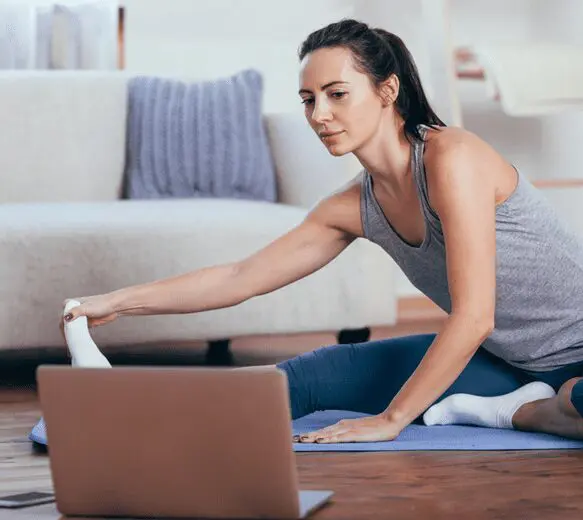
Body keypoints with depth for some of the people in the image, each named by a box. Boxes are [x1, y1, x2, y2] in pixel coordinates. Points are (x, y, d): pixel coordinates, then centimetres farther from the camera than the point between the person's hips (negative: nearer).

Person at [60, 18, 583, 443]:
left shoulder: (451, 158, -23)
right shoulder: (354, 207, 1)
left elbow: (474, 316, -26)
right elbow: (240, 278, 9)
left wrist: (391, 419, -21)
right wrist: (118, 302, 5)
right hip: (504, 361, 8)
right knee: (314, 374, 2)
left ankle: (520, 411, -14)